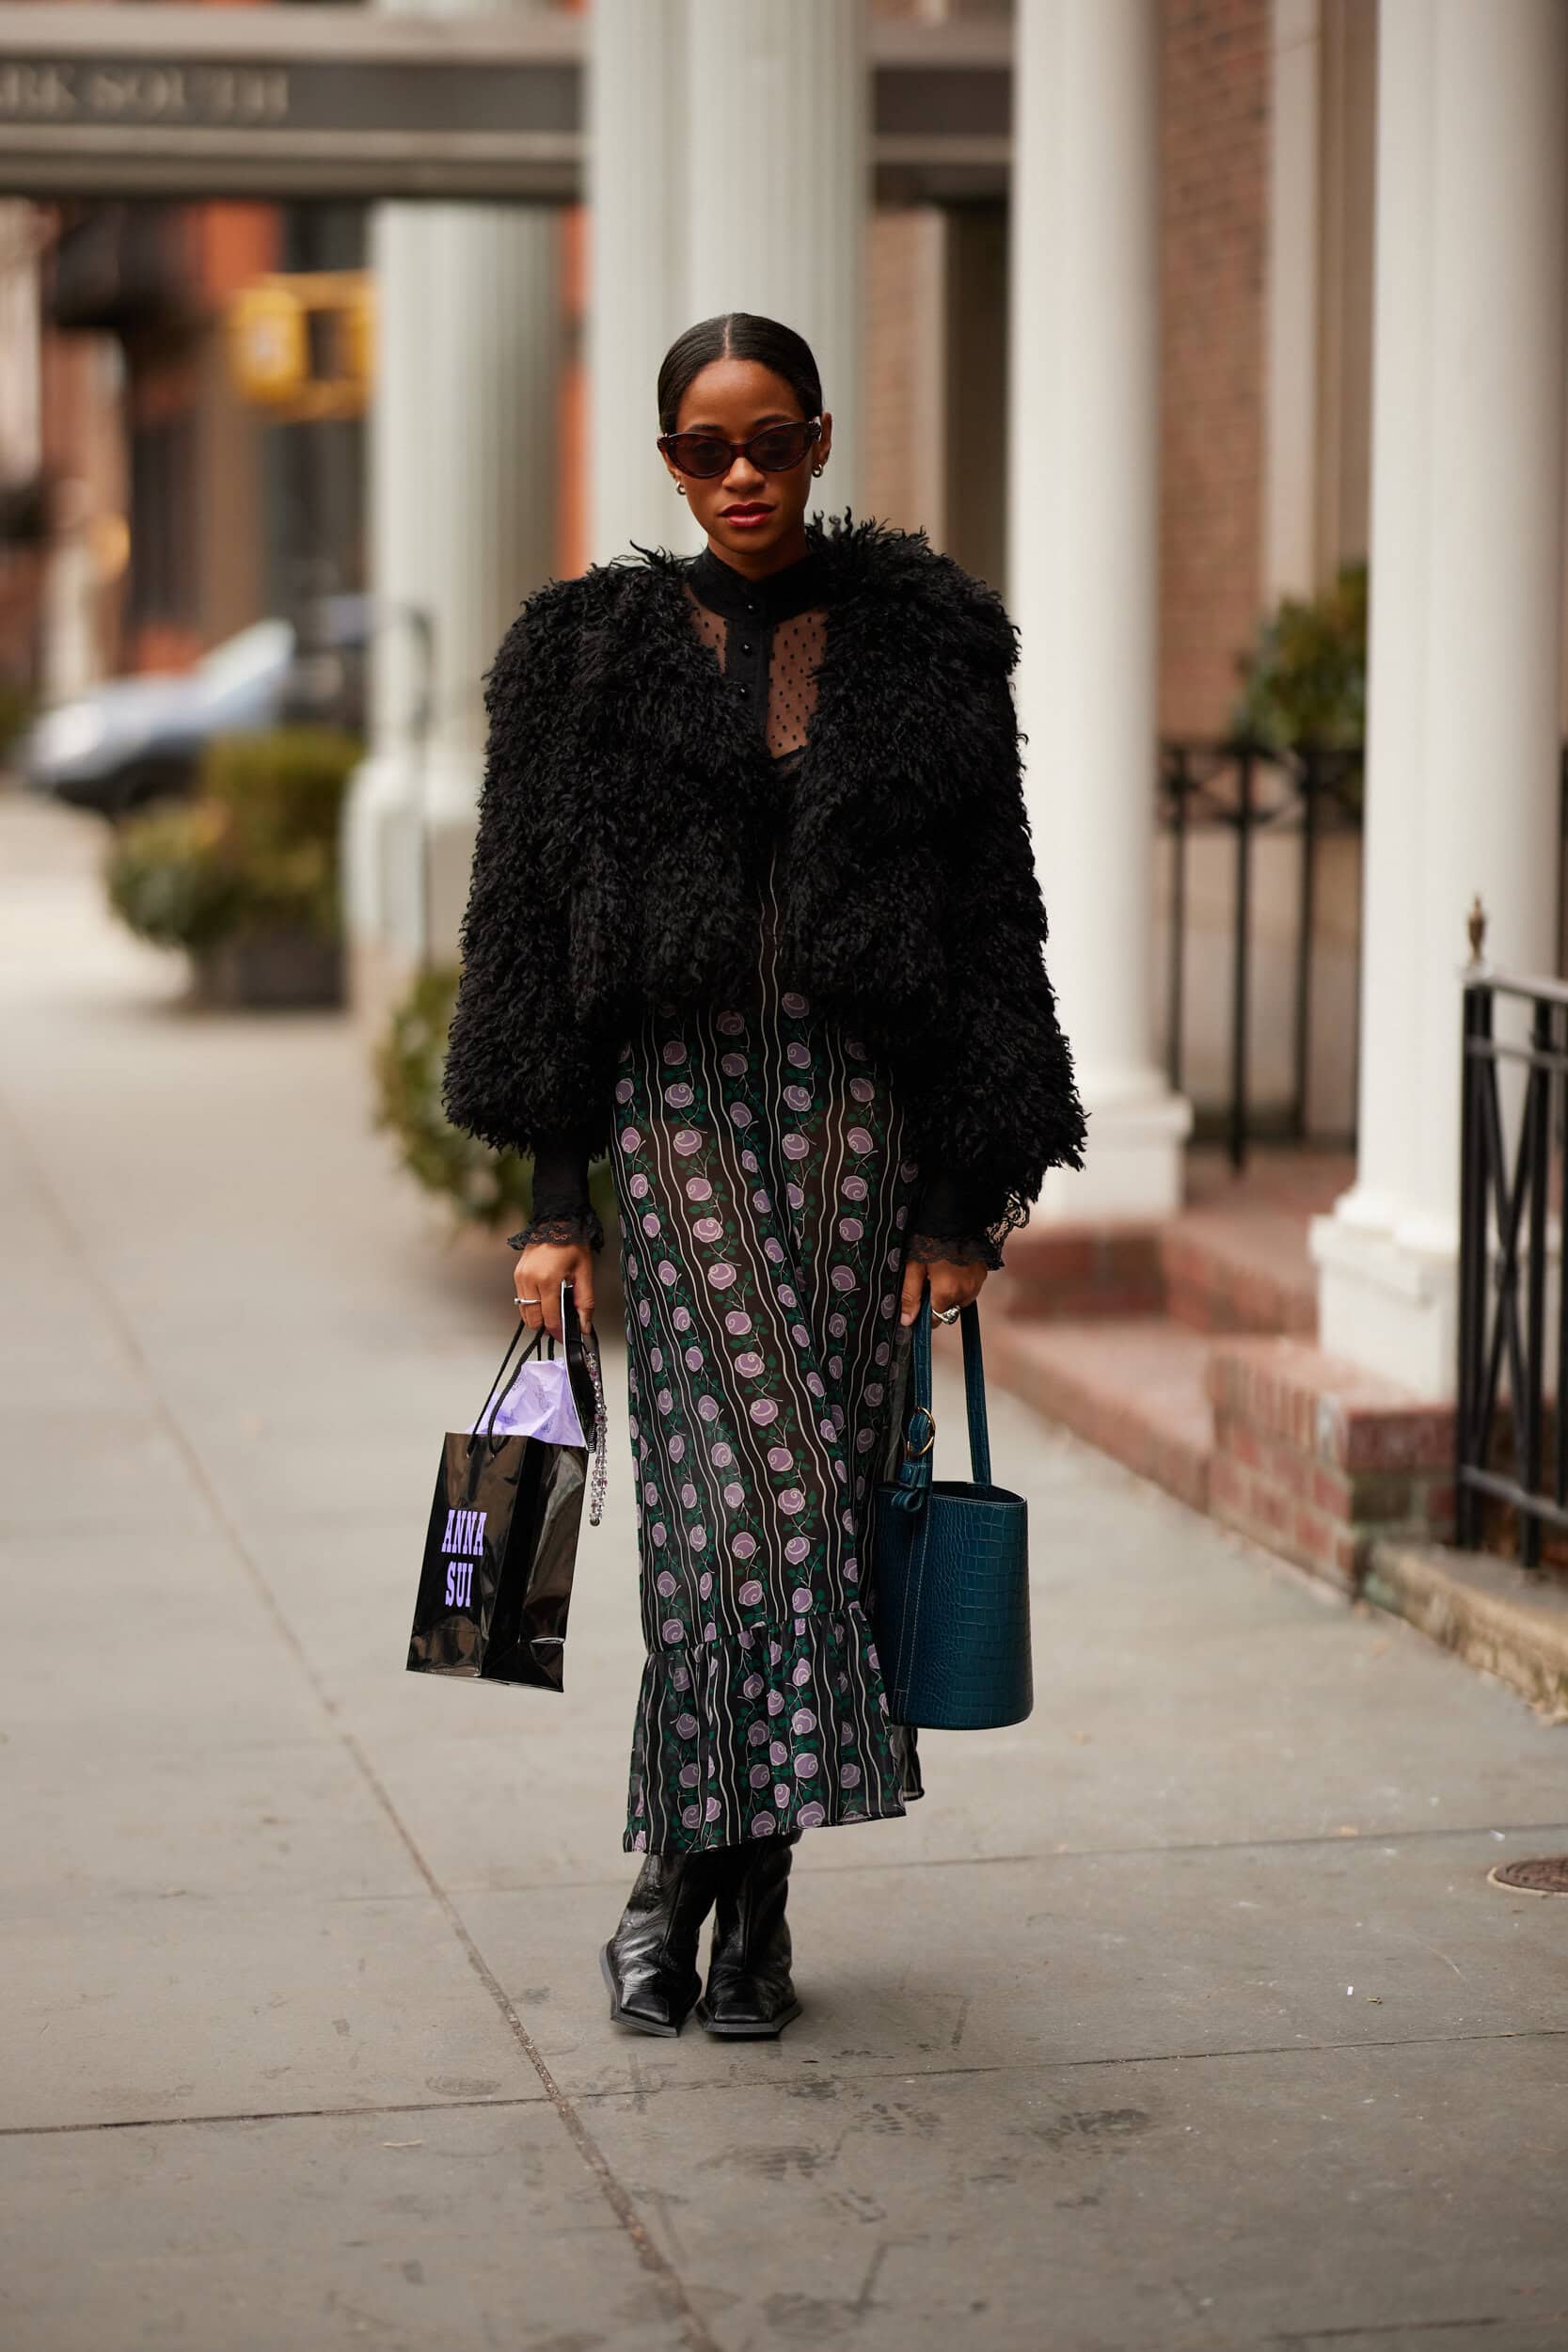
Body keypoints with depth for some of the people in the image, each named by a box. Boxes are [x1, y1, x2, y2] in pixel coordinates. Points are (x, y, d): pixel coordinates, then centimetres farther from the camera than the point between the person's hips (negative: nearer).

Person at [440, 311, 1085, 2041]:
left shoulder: (924, 646, 7)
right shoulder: (594, 653, 6)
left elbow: (988, 924, 6)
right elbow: (531, 928, 5)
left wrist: (965, 1202, 0)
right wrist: (553, 1199, -1)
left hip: (859, 1111, 1)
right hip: (679, 1102, -1)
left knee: (816, 1498, 1)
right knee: (744, 1490, -13)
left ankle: (727, 1889, 13)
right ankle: (694, 1875, 1)